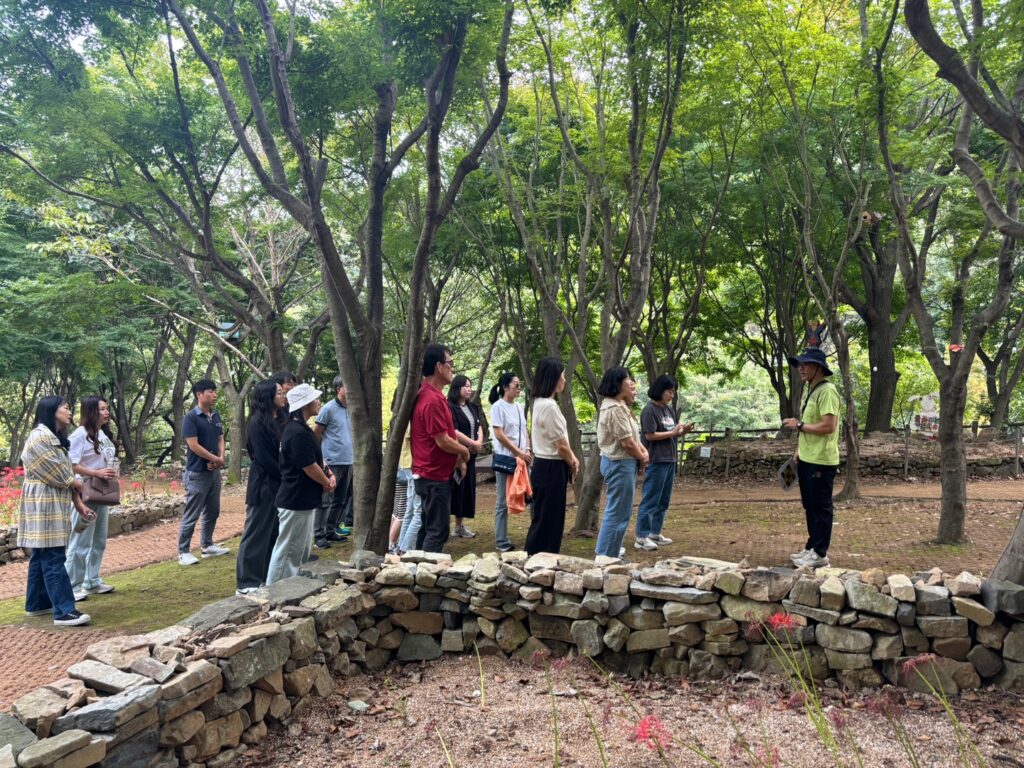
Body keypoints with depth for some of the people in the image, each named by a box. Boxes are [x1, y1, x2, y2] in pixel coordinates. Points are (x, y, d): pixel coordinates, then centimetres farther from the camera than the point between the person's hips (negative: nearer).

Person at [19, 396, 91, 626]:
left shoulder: (55, 438, 17)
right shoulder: (40, 436, -15)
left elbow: (64, 474, 16)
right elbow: (54, 473, -17)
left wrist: (78, 502, 11)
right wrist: (76, 482, 0)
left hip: (52, 505, 10)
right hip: (43, 506, -10)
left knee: (41, 557, 16)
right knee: (53, 559, -11)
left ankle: (37, 604, 24)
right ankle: (64, 611, -12)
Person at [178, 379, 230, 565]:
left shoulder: (216, 416, 8)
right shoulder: (191, 418, -14)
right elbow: (194, 445, -18)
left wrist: (221, 459, -6)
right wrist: (215, 459, -11)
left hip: (214, 472, 8)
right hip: (197, 473, -8)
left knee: (212, 512, 15)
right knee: (191, 515, -1)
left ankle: (207, 546, 28)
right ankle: (183, 552, 8)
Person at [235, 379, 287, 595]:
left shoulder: (279, 420, 10)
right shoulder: (258, 422, -14)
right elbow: (264, 458, -18)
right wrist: (286, 477, -11)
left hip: (278, 485, 8)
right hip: (263, 485, -8)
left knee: (273, 533, 13)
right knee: (256, 533, -2)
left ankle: (266, 577, 23)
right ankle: (246, 583, 6)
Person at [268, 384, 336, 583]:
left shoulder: (300, 428, 11)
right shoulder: (298, 432, -22)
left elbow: (316, 457, 17)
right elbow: (310, 467, -20)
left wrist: (329, 475, 1)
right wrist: (327, 483, -3)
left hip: (302, 499, 11)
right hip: (296, 500, -11)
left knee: (301, 549, 18)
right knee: (288, 550, -1)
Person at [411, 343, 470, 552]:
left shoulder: (429, 395, 12)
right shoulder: (432, 399, -21)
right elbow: (443, 441, -21)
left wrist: (457, 459, 10)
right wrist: (464, 451, -3)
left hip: (430, 474, 10)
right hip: (435, 476, -10)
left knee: (428, 528, 16)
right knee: (437, 531, -5)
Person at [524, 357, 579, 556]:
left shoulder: (541, 403, 12)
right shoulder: (548, 406, -20)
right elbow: (560, 445, -16)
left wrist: (572, 459, 4)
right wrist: (572, 464, 0)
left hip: (546, 466, 10)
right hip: (551, 468, -10)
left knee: (544, 520, 15)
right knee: (548, 521, -2)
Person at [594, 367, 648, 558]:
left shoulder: (618, 406, 13)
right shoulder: (615, 409, -20)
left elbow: (633, 436, 16)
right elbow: (627, 442, -22)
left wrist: (643, 451, -1)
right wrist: (642, 458, -5)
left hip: (618, 462, 11)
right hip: (620, 464, -11)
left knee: (615, 510, 19)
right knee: (618, 512, -5)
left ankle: (607, 550, 29)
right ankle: (606, 556, 2)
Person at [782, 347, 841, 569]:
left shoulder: (827, 391, -17)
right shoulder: (811, 390, 14)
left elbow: (828, 426, -24)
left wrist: (798, 425, -17)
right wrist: (799, 449, 14)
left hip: (821, 461, -10)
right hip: (807, 459, 10)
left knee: (821, 507, -1)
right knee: (810, 506, 16)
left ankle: (820, 554, 6)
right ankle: (812, 548, 26)